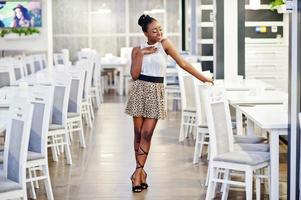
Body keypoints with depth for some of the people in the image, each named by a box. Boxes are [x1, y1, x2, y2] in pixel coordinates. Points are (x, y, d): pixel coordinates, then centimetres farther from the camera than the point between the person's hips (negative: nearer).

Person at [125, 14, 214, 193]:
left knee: (147, 134, -4)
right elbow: (134, 75, -4)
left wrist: (203, 78, 0)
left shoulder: (165, 44, 0)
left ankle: (138, 172, 3)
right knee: (138, 133, 4)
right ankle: (141, 171, 17)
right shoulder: (138, 49, 3)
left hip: (156, 92, -1)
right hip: (139, 90, 1)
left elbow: (183, 63, 1)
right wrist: (141, 54, -10)